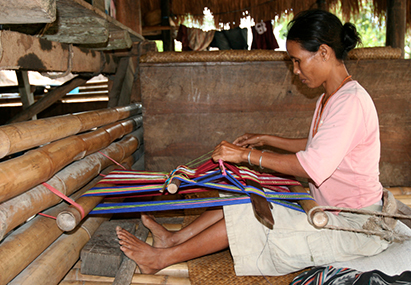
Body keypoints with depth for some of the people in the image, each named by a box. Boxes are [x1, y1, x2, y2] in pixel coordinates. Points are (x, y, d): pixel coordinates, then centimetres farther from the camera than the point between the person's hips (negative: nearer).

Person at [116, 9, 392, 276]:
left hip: (353, 225, -9)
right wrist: (266, 139, 13)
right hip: (324, 206, 9)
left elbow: (313, 166, -32)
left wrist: (248, 155, -26)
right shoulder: (328, 98, 8)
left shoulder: (352, 102, -24)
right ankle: (174, 239, 2)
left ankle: (163, 258, -7)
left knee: (250, 215, -16)